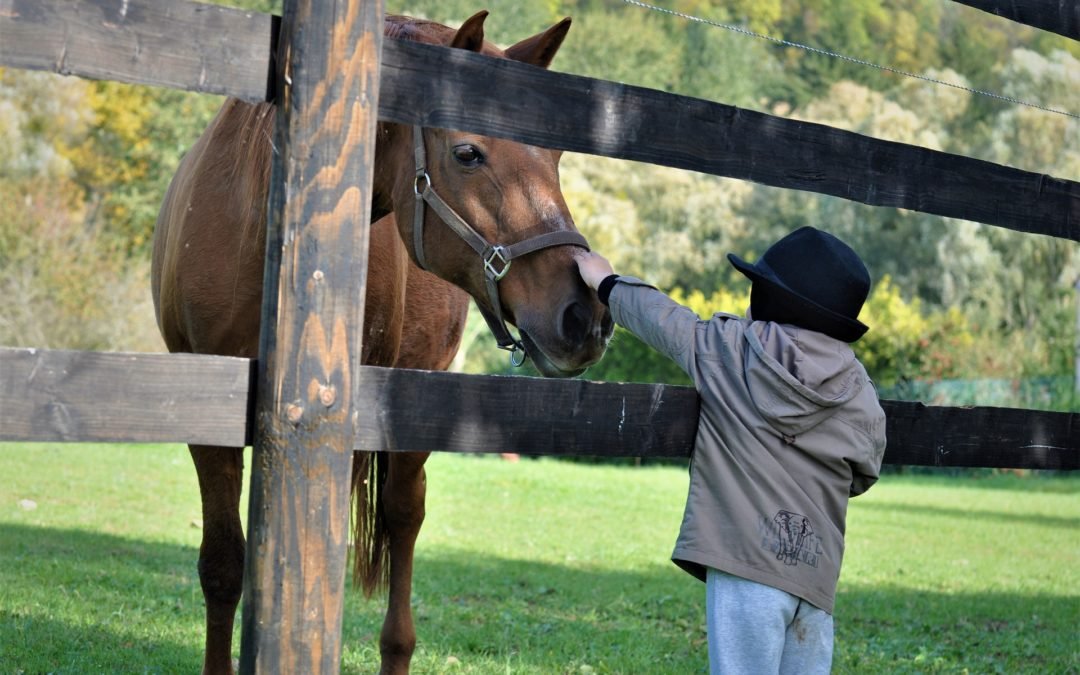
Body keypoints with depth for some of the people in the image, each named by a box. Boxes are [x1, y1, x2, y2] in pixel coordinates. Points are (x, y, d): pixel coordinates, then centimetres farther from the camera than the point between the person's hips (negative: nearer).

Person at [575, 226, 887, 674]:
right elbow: (861, 479, 16)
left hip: (743, 558, -3)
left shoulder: (729, 348, -1)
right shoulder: (862, 399, 5)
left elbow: (659, 317, 14)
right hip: (816, 570, 3)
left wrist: (607, 282, 32)